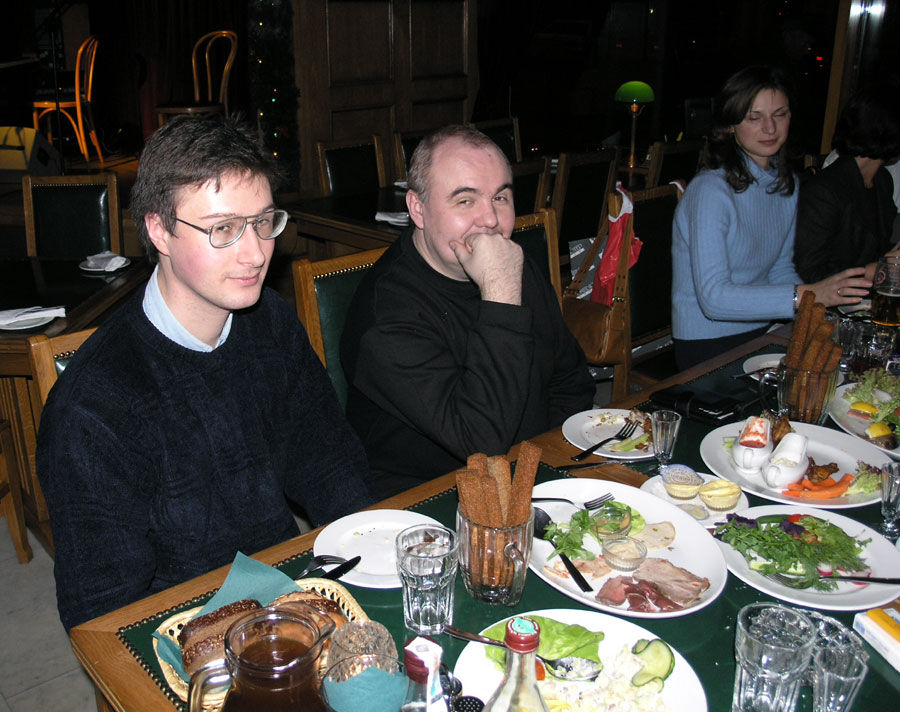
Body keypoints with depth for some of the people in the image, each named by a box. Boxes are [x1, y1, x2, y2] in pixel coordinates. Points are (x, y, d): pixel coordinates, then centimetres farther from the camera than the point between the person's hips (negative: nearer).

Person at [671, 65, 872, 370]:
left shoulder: (786, 185, 9)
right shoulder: (710, 191, -17)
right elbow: (714, 297, -25)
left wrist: (826, 299, -2)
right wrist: (807, 295, -31)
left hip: (760, 333, 7)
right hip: (708, 347, -7)